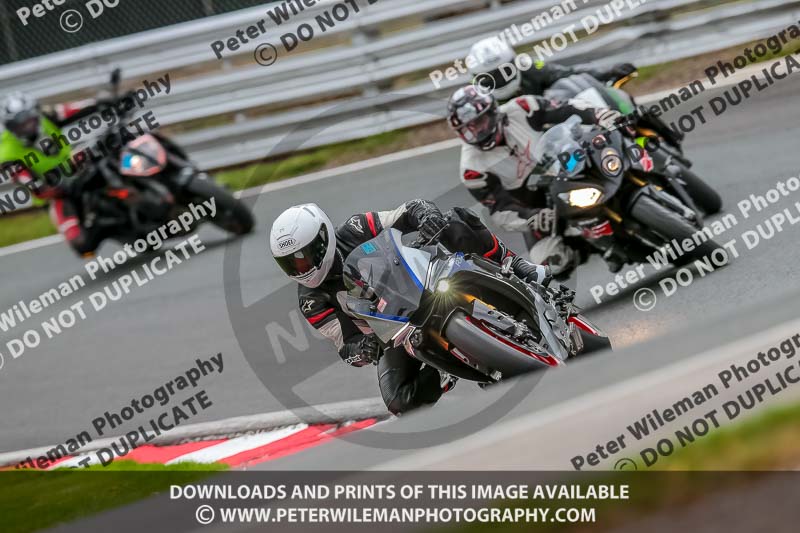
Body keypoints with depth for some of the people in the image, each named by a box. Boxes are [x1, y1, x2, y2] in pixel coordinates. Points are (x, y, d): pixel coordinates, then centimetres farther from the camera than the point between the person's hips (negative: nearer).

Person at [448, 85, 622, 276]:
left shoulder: (520, 111, -19)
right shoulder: (473, 167, -20)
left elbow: (567, 111, -17)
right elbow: (501, 210, -21)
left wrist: (597, 114, -37)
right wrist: (530, 218, -40)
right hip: (534, 207, -2)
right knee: (552, 262, -18)